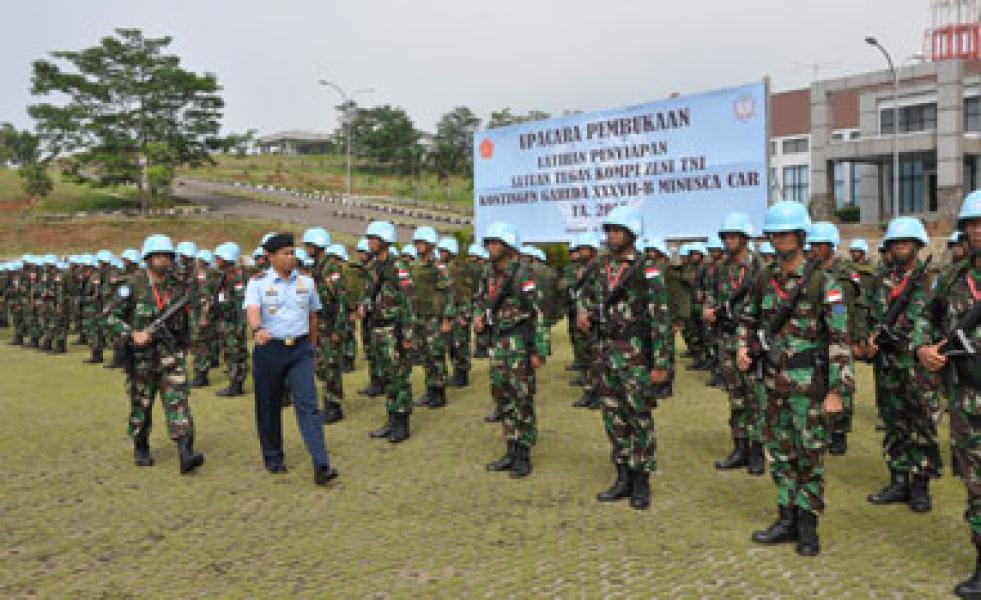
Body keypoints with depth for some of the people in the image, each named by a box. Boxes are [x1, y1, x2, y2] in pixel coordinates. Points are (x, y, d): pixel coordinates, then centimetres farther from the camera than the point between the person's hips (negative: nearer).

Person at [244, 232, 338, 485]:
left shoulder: (307, 282, 7)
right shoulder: (258, 283, -2)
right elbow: (252, 310, -19)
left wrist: (311, 347, 16)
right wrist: (257, 329, -40)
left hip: (300, 349, 1)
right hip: (269, 349, -1)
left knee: (308, 404, -9)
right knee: (269, 406, 10)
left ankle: (321, 465, -15)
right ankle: (273, 458, 28)